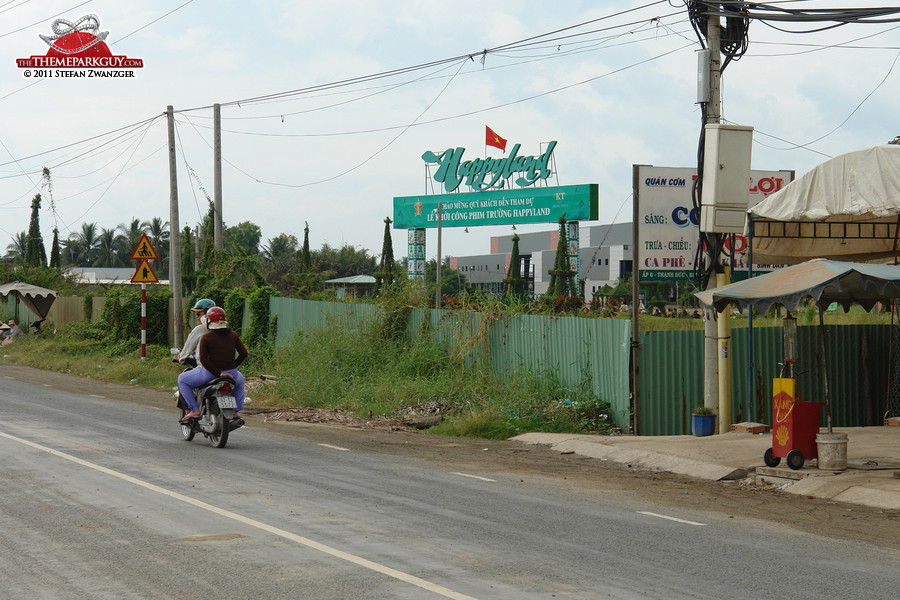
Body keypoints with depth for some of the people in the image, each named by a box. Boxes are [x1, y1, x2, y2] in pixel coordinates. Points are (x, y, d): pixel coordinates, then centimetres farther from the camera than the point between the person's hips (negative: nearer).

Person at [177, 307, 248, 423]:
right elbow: (243, 353, 3)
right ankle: (236, 411, 27)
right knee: (240, 381, 41)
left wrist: (218, 373, -15)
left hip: (210, 373, -4)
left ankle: (194, 410, 5)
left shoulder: (206, 337, -8)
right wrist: (233, 366, 10)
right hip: (231, 373, 4)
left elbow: (203, 359, -16)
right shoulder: (233, 335, 5)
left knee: (182, 380, 16)